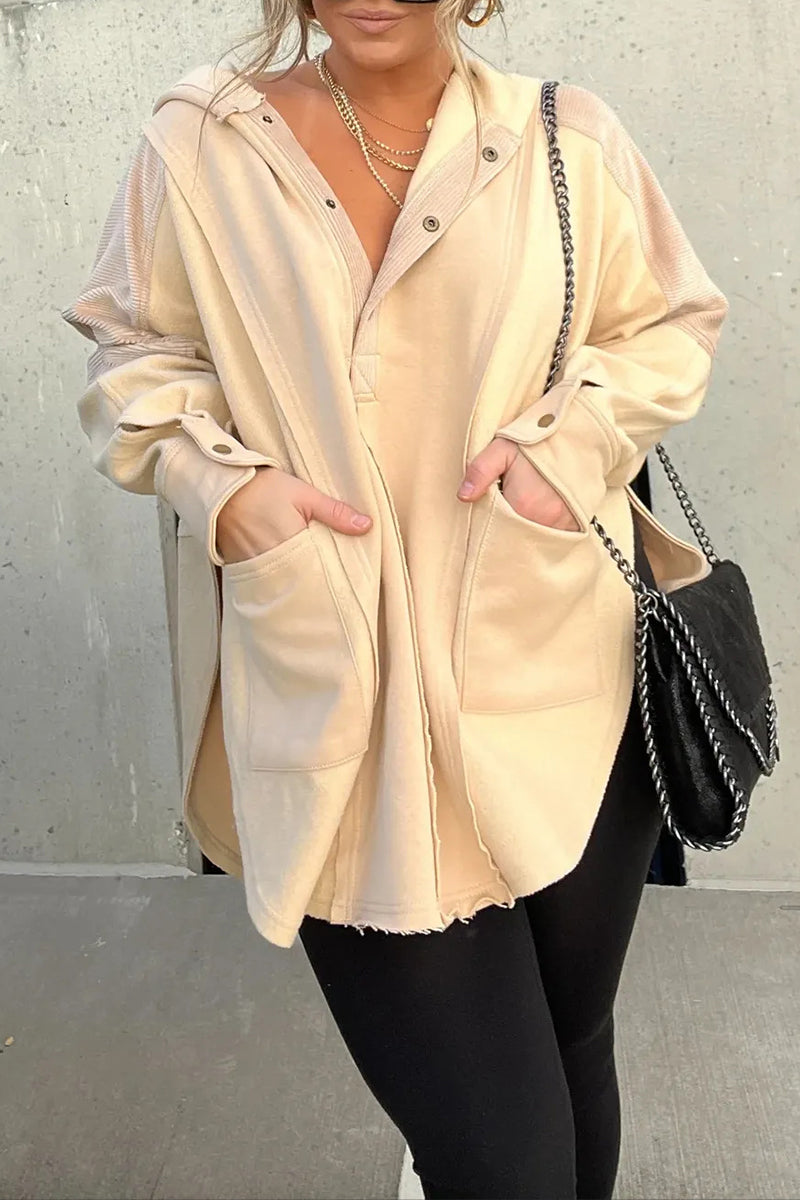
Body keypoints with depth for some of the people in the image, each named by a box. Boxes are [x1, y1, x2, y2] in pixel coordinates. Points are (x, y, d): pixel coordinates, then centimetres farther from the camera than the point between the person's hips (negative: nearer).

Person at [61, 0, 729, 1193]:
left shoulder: (567, 138, 2)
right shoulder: (197, 146, 0)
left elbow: (671, 328, 12)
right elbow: (138, 356, 9)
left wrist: (568, 437, -7)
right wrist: (219, 483, -10)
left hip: (564, 695, 3)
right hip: (345, 706, -2)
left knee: (573, 1046, 22)